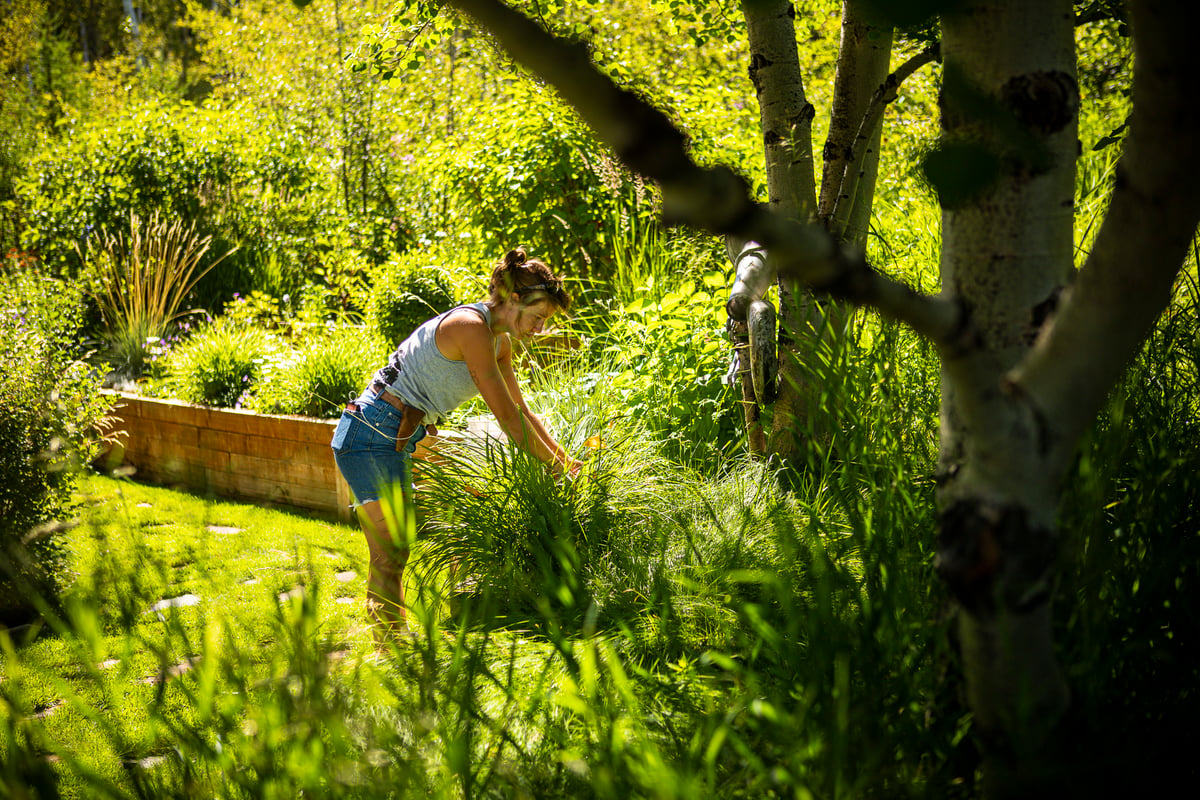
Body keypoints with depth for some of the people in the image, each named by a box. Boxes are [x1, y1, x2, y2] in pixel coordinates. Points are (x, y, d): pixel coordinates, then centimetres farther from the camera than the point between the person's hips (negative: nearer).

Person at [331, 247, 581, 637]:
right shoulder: (470, 327, -21)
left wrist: (564, 457, 14)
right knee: (390, 554, -9)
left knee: (393, 553, 13)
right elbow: (507, 417, -20)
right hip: (372, 435, -10)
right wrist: (557, 467, -10)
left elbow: (519, 409, 19)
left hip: (396, 441, 10)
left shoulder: (499, 339, 9)